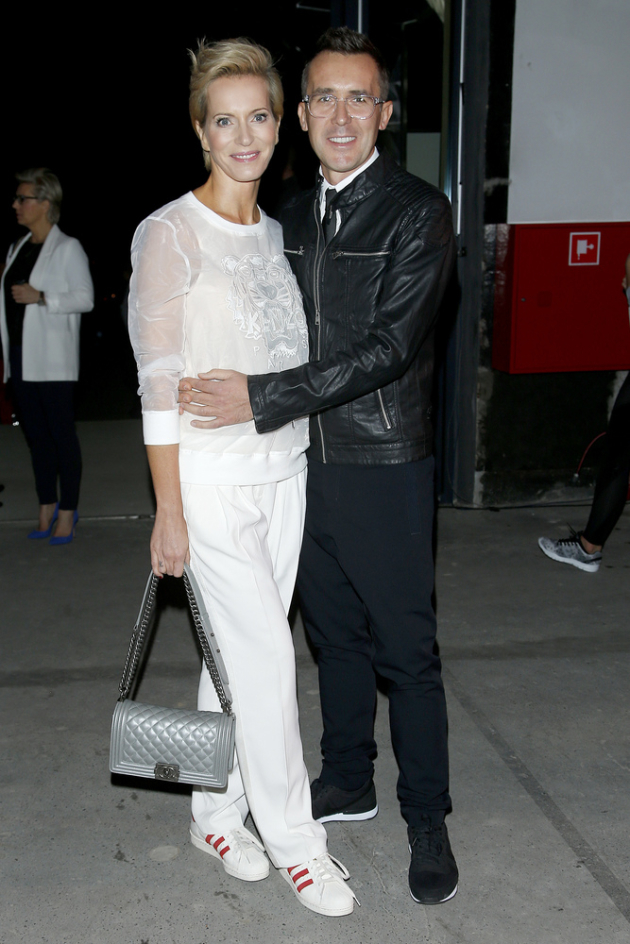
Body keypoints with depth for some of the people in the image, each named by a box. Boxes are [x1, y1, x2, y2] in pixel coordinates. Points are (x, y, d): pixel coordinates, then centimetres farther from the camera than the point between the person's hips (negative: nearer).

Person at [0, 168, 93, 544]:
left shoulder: (68, 248, -5)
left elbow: (85, 298, -11)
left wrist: (40, 297, -20)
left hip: (54, 361, -7)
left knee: (62, 435, -1)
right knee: (36, 436, 11)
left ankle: (67, 513, 6)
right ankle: (47, 508, 21)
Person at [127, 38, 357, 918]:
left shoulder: (275, 233, 10)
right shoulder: (170, 234, -11)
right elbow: (159, 383, -13)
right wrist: (169, 509, -15)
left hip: (284, 469, 6)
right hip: (212, 475, -6)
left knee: (240, 649, 13)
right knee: (266, 651, -2)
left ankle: (215, 812, 30)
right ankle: (293, 837, 17)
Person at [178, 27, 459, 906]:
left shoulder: (418, 211, -10)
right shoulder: (295, 217, 11)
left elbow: (389, 347, -19)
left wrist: (263, 398, -22)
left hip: (383, 465, -6)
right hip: (307, 461, 6)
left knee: (405, 648, 3)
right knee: (335, 631, 18)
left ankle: (428, 820, 21)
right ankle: (347, 781, 36)